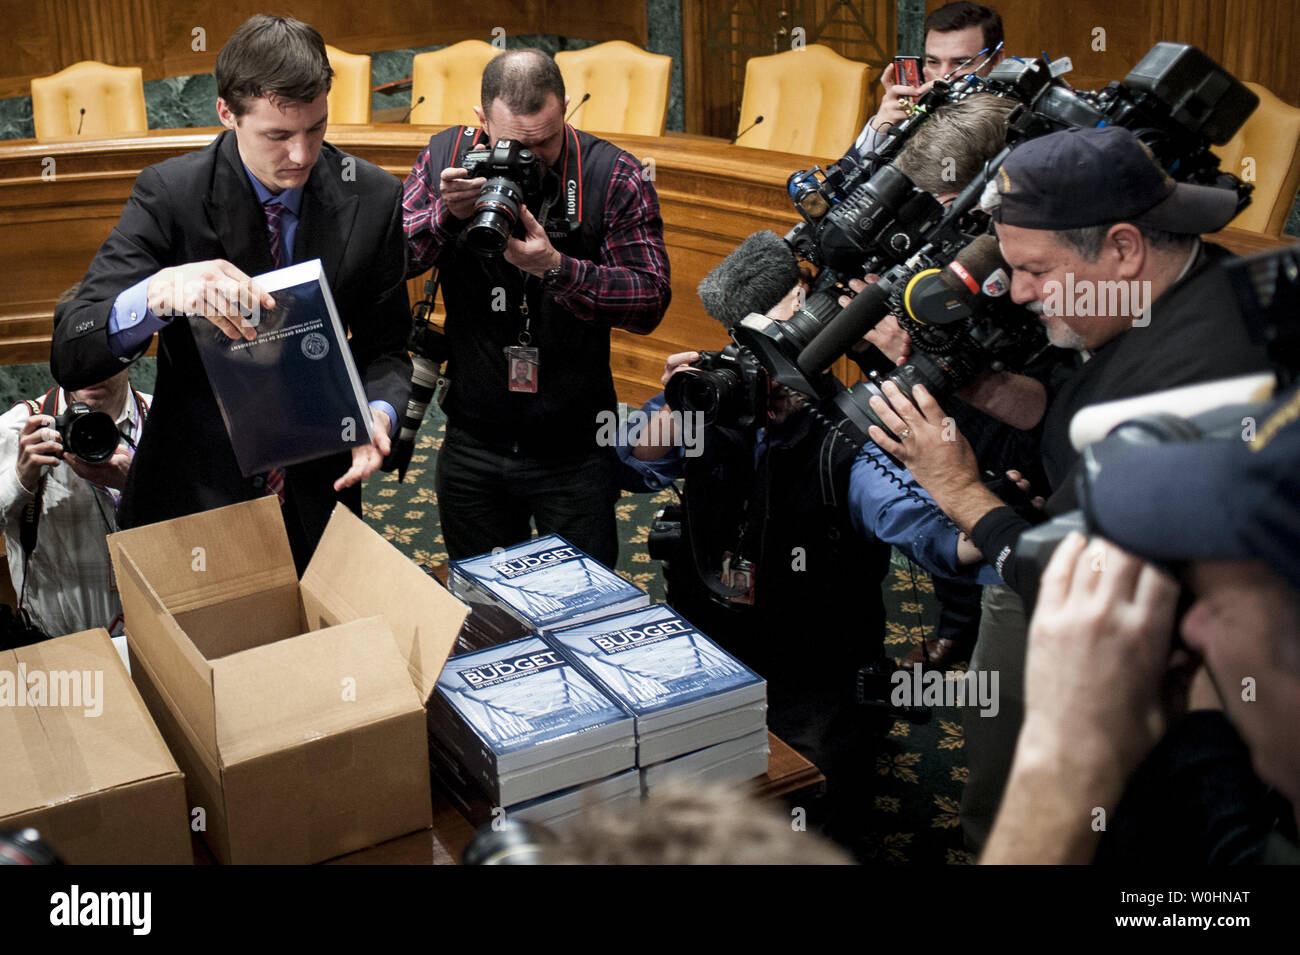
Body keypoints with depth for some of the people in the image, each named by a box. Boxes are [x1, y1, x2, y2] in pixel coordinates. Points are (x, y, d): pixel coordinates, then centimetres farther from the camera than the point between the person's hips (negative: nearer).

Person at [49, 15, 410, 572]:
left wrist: (379, 412, -22)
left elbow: (385, 349, 2)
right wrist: (159, 291, -40)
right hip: (192, 503, -1)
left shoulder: (373, 198, -7)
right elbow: (70, 357, -19)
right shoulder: (169, 193, -14)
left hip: (317, 502, 2)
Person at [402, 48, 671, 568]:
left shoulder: (615, 176, -11)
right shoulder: (446, 157, -2)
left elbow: (651, 300, -15)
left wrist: (556, 266, -27)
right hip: (472, 443, 3)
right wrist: (448, 214, -22)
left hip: (574, 450, -2)